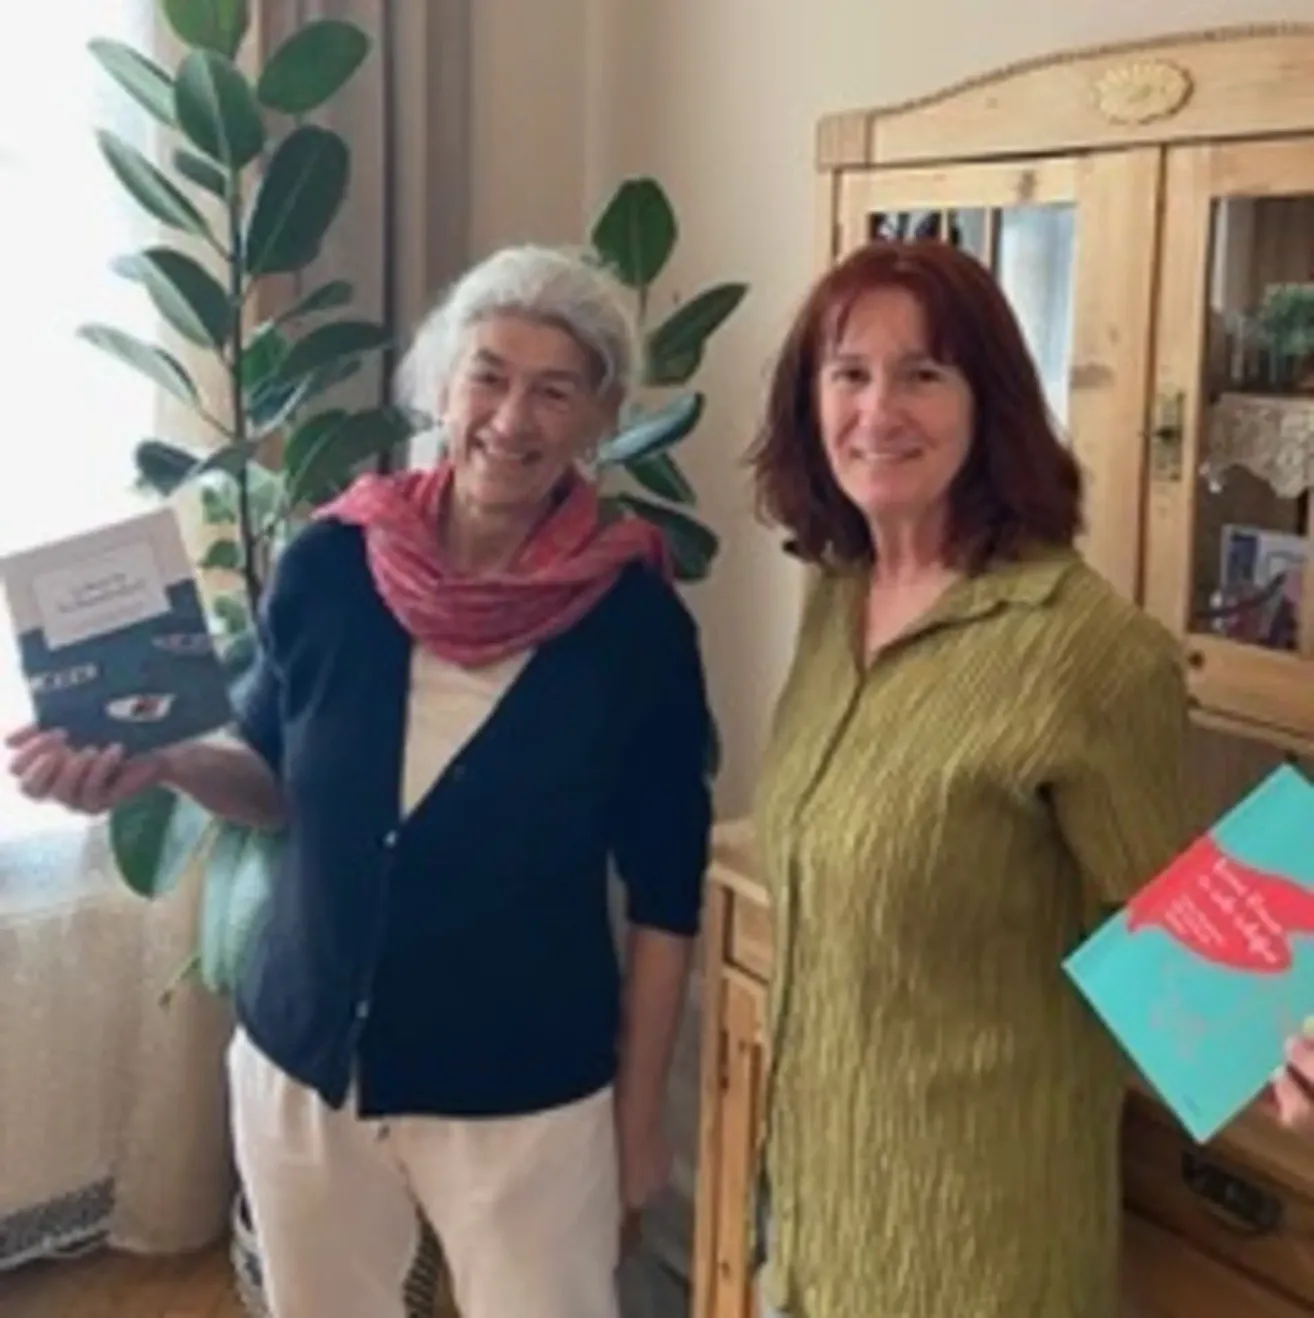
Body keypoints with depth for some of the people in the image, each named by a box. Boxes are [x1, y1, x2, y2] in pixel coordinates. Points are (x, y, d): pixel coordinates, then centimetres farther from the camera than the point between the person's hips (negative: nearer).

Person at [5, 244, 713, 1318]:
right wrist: (159, 762, -13)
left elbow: (665, 899, -6)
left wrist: (640, 1114, -2)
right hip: (302, 1064, 3)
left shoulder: (636, 621, -15)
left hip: (525, 1095, -3)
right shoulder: (329, 567, -9)